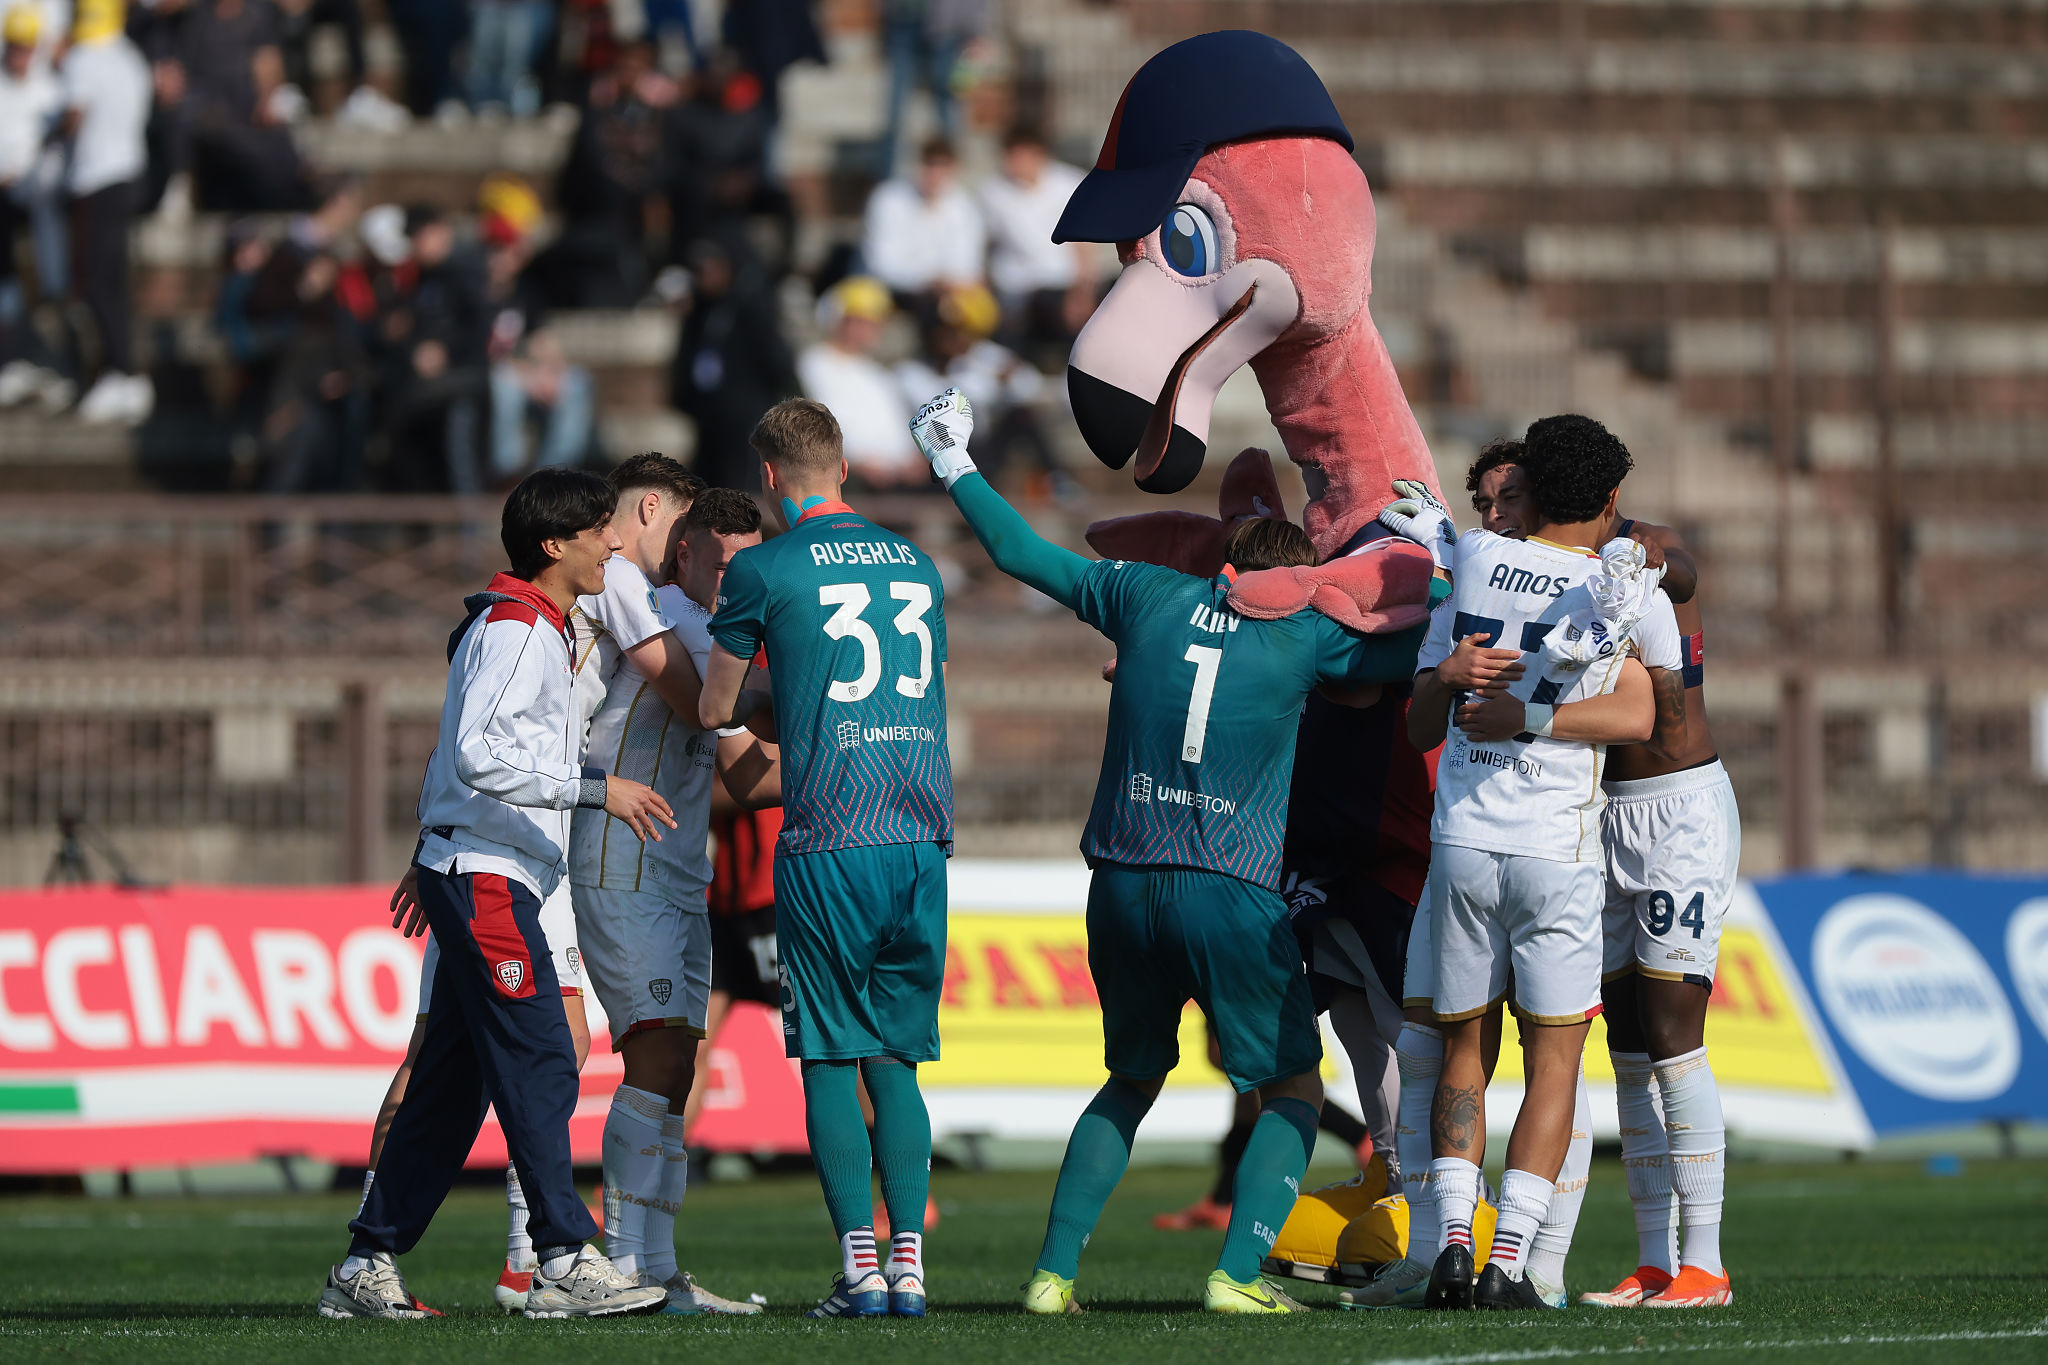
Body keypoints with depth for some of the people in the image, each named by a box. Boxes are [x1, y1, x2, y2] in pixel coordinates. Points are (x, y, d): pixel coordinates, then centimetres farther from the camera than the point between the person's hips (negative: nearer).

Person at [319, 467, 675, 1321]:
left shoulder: (536, 629, 20)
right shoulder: (515, 628, -12)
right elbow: (481, 755, -25)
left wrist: (428, 865, 30)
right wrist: (597, 790, -25)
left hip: (476, 875, 10)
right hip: (485, 875, -10)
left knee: (452, 1082, 9)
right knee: (540, 1063, -12)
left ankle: (367, 1267, 11)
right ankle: (565, 1264, -14)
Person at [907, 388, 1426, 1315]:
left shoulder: (1152, 597, 8)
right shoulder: (1307, 638, 0)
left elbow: (1025, 555, 17)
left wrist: (955, 468, 29)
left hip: (1122, 884, 4)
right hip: (1233, 894, -4)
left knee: (1132, 1081, 21)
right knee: (1293, 1092, 9)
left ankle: (1055, 1270, 12)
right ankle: (1238, 1273, -8)